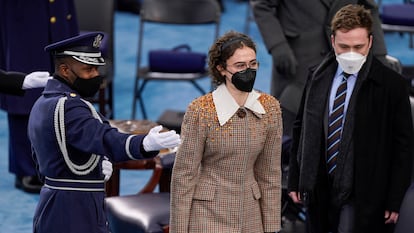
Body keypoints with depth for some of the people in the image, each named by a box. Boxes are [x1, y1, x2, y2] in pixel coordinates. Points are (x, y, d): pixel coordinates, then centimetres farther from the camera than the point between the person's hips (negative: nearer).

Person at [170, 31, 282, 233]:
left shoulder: (270, 108, 0)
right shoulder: (200, 110, -11)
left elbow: (270, 173, 7)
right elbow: (183, 174, -7)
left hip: (250, 216, 4)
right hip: (208, 215, -4)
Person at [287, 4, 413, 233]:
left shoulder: (391, 84, -8)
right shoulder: (319, 77, 5)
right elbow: (300, 128, 14)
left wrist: (394, 201, -7)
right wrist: (295, 179, 11)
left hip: (362, 196, -5)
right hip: (319, 191, 5)